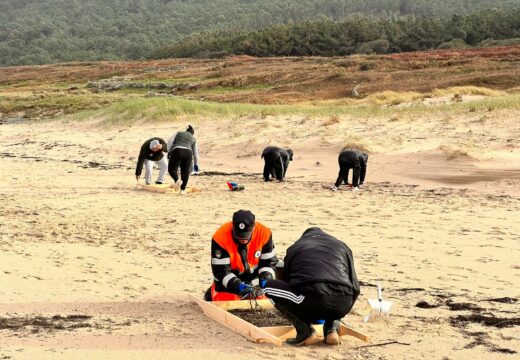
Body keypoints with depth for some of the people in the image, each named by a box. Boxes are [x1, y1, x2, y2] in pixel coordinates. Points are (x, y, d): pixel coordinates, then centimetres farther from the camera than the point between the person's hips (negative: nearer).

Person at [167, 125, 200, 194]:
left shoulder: (178, 133, 25)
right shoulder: (193, 139, 28)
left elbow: (170, 141, 10)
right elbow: (195, 152, 30)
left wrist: (169, 152, 12)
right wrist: (196, 164, 38)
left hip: (177, 151, -2)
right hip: (188, 153, 2)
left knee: (172, 169, 5)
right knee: (185, 172, 13)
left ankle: (177, 180, -23)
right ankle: (183, 189, 6)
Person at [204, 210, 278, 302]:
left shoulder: (263, 233, -22)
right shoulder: (220, 238, -30)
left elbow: (269, 261, -9)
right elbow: (220, 270, -26)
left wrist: (265, 280, -25)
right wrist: (239, 286, -38)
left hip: (253, 275, 3)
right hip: (229, 278, -3)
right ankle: (212, 292, 19)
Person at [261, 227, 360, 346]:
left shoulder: (294, 248, 26)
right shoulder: (342, 246, 28)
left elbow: (286, 283, 33)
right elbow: (355, 287, 27)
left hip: (311, 303, -4)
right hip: (343, 306, 4)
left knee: (269, 286, 18)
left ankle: (304, 331, 5)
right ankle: (332, 327, 11)